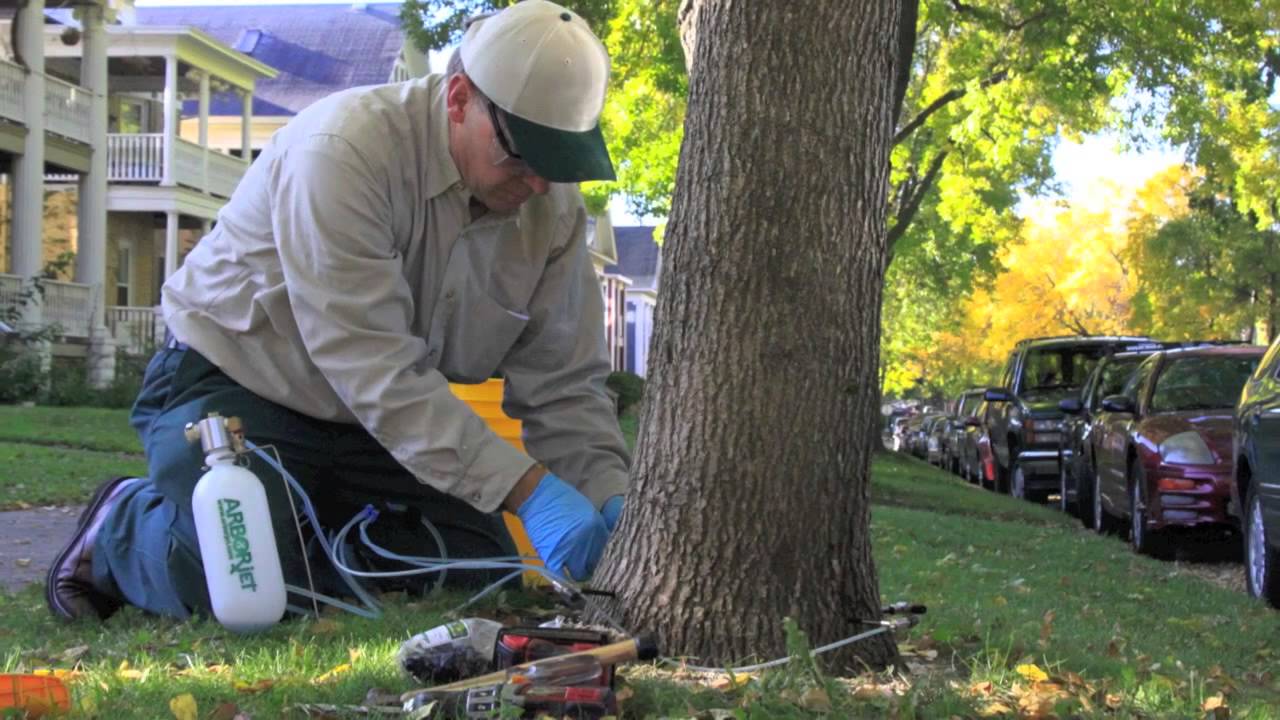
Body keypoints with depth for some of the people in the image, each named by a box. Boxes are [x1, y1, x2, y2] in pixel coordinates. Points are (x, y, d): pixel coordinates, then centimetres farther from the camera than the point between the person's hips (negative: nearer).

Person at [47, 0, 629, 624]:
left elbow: (563, 385, -4)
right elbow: (372, 369, -36)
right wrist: (528, 489, -40)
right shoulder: (342, 150, -30)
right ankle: (119, 527, 5)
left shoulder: (552, 203, -9)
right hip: (234, 384, -6)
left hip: (380, 422, 6)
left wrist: (611, 499, -23)